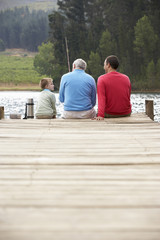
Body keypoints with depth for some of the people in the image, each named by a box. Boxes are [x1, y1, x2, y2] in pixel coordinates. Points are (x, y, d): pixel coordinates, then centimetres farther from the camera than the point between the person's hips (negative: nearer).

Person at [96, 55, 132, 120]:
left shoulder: (101, 79, -12)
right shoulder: (126, 78, 2)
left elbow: (101, 98, -25)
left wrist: (100, 115, -34)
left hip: (109, 114, -4)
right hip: (126, 114, 4)